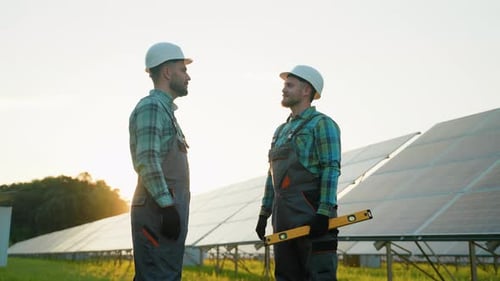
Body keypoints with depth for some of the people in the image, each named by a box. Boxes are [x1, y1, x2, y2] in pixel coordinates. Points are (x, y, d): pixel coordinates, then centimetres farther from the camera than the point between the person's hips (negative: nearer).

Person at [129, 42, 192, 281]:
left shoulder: (165, 110, 23)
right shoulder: (151, 106, -8)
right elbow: (147, 161, -19)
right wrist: (167, 205, -23)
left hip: (167, 211, 10)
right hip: (159, 211, -10)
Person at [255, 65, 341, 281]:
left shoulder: (322, 123, -2)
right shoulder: (281, 131, 22)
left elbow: (331, 170, -12)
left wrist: (324, 213, -20)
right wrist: (264, 213, 18)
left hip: (310, 212, -8)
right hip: (284, 215, 8)